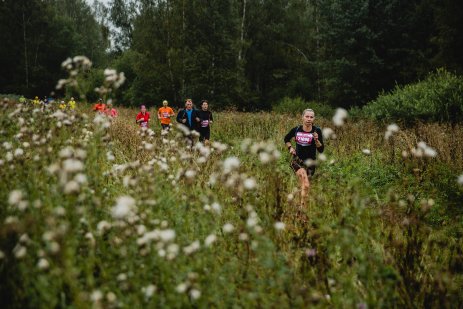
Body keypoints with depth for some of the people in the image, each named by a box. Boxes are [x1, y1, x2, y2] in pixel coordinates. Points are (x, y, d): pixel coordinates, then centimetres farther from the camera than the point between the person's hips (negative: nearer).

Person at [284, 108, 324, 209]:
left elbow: (321, 150, -9)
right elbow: (286, 139, 18)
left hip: (310, 162, 1)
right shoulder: (296, 129, -4)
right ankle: (302, 205, -28)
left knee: (306, 186, 1)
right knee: (303, 175, -30)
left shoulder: (317, 131, -8)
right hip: (297, 160, -1)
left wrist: (316, 140, -25)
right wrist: (290, 147, 1)